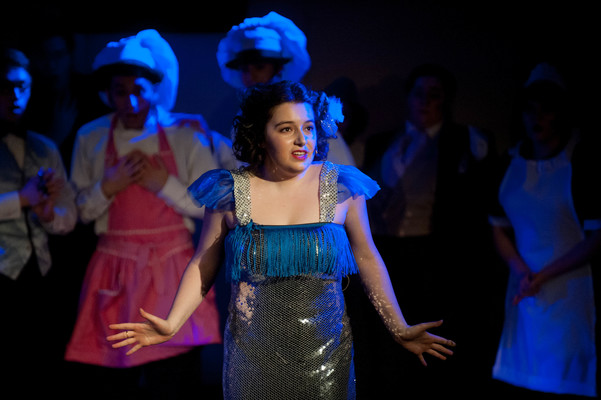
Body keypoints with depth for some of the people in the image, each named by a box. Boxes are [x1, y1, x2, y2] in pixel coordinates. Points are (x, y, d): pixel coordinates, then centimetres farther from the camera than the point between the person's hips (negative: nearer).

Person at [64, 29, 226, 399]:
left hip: (171, 270, -1)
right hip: (114, 271, 1)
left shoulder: (186, 137, 1)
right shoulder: (91, 139, 6)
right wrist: (107, 187, -10)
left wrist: (164, 184, -11)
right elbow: (79, 211, 8)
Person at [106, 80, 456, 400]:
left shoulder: (341, 188, -1)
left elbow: (367, 259, 7)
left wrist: (399, 329, 3)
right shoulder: (231, 192, -3)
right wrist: (172, 325, -7)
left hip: (325, 353, 1)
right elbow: (203, 266, 5)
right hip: (253, 356, 0)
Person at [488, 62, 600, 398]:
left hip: (569, 290, -5)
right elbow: (499, 227, 14)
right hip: (524, 291, 5)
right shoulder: (513, 161, 9)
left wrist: (544, 275, -11)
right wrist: (521, 270, -3)